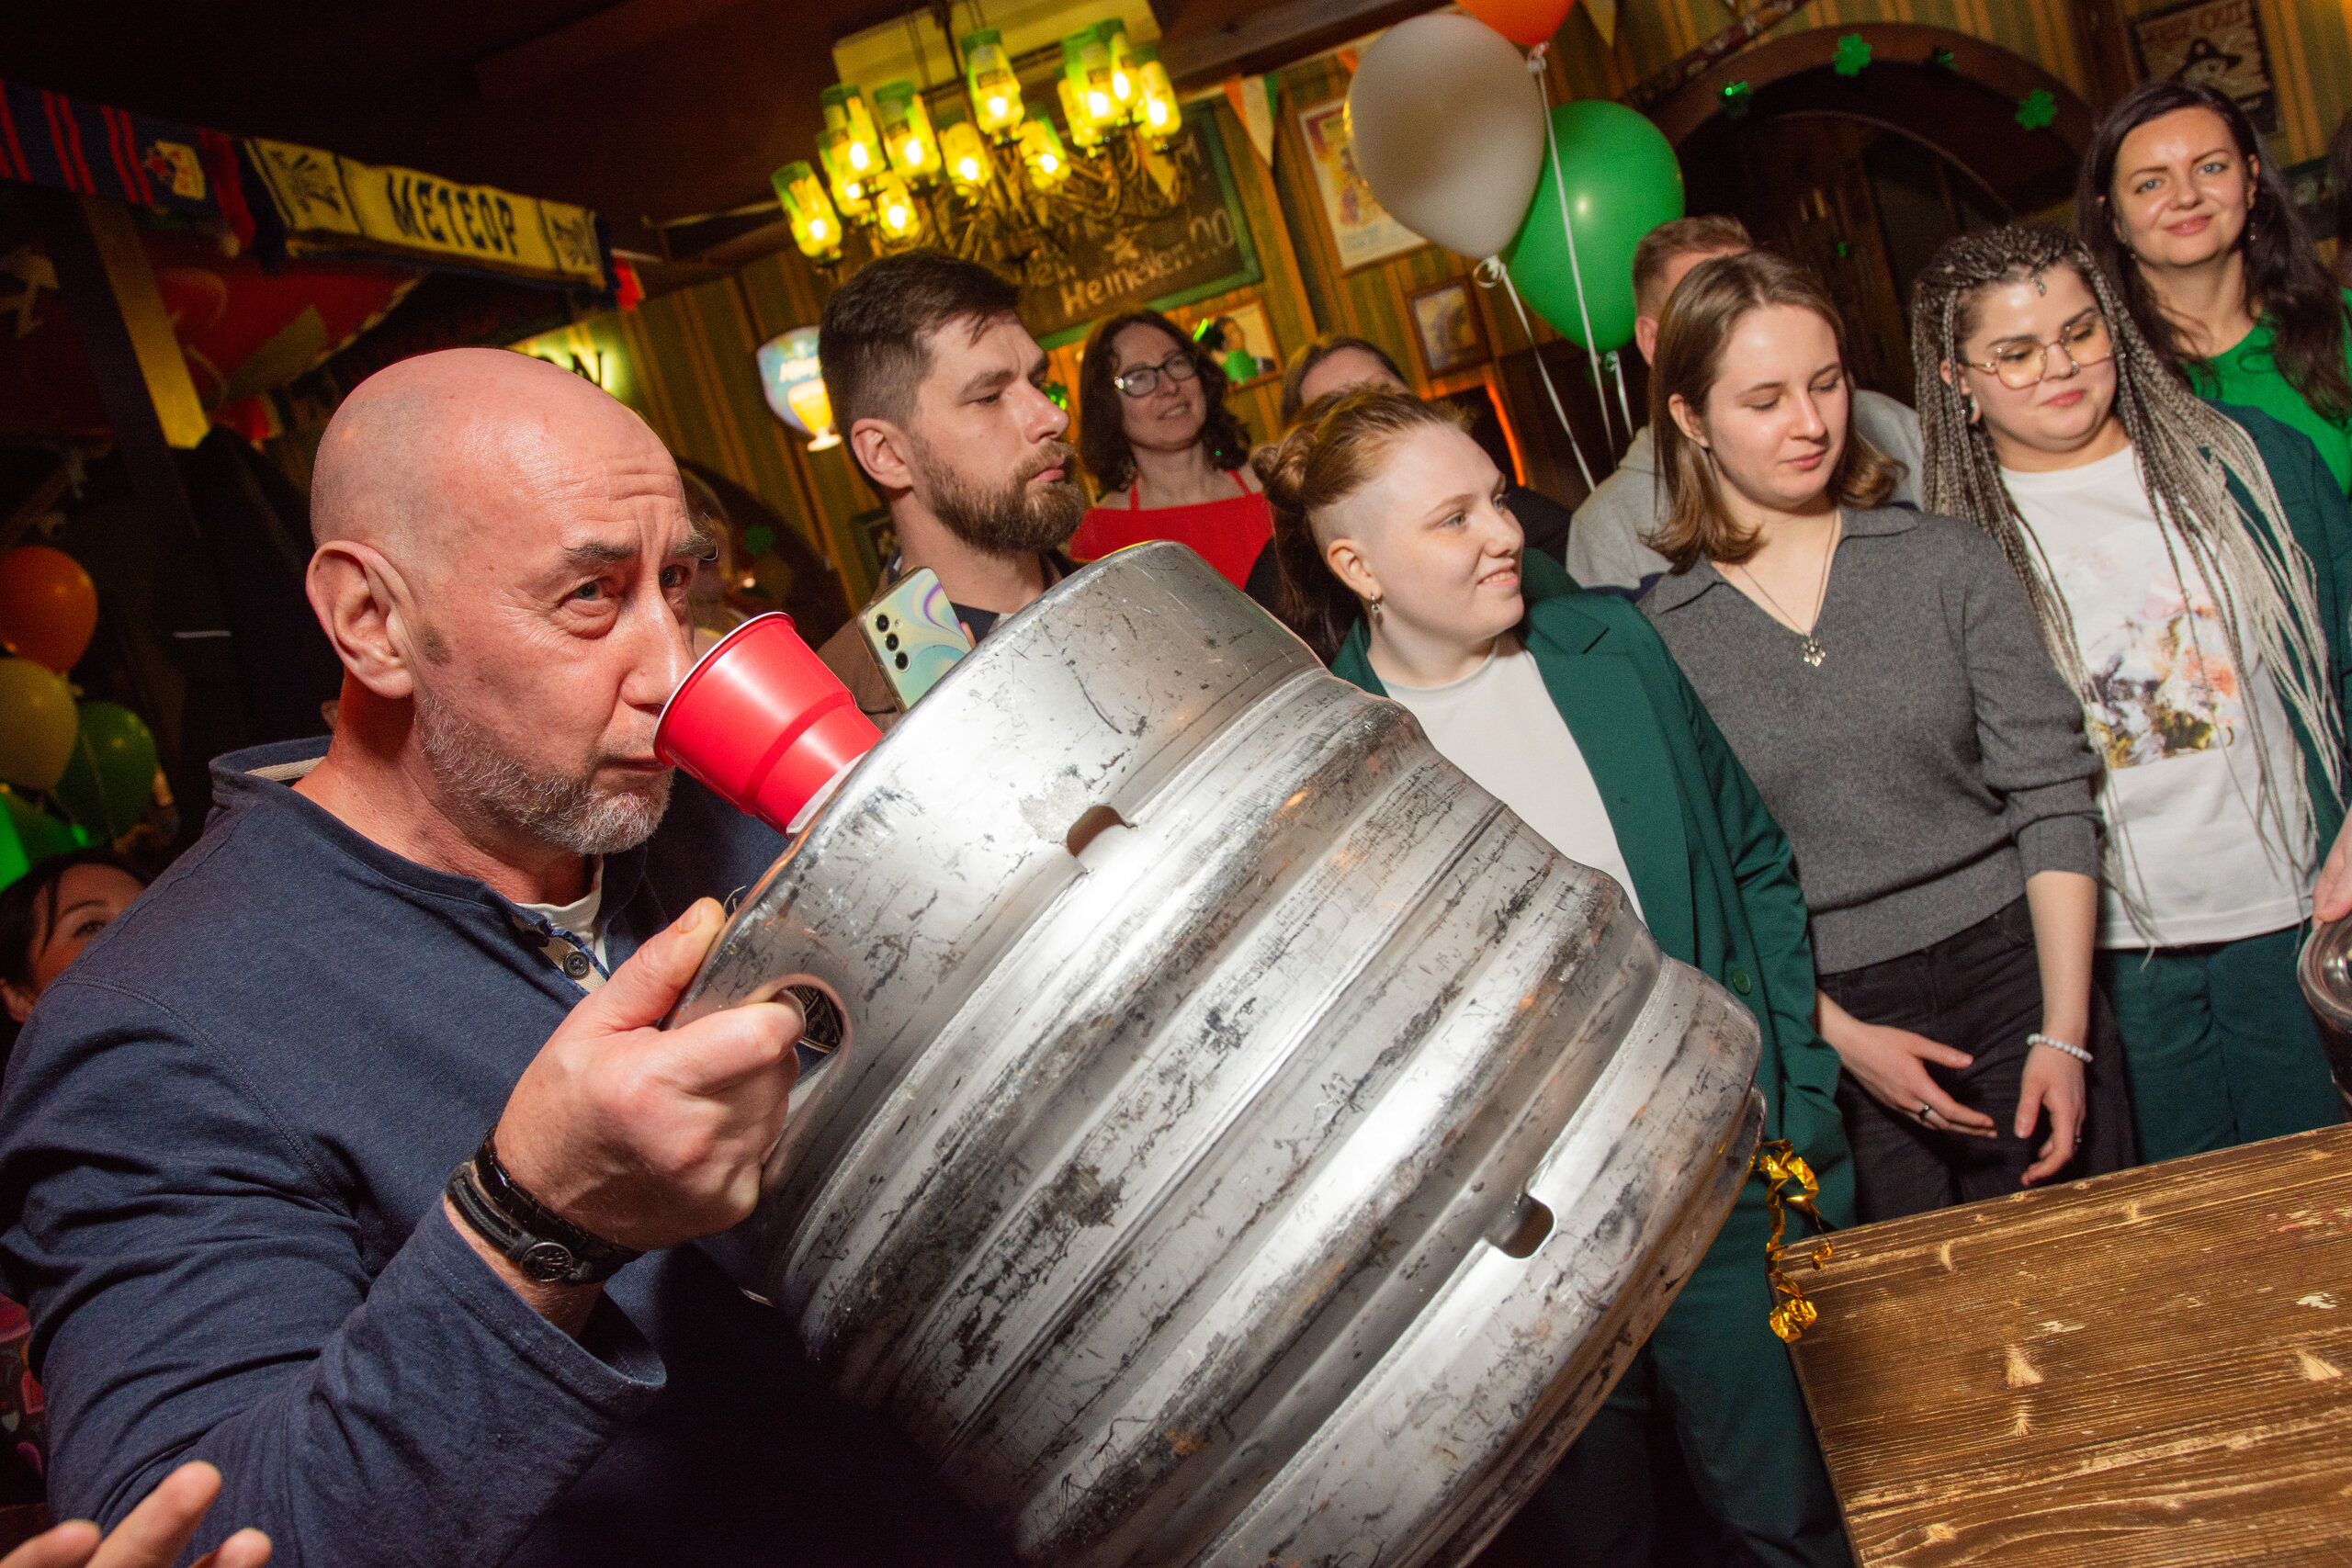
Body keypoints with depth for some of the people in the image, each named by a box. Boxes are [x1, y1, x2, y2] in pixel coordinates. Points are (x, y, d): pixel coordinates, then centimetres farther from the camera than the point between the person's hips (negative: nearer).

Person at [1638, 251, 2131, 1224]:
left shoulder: (1947, 562, -1)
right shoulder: (1653, 638, -6)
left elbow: (2052, 795, -3)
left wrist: (2064, 1033, -9)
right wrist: (1843, 1037, -11)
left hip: (2016, 973, 2)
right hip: (1825, 1027, -1)